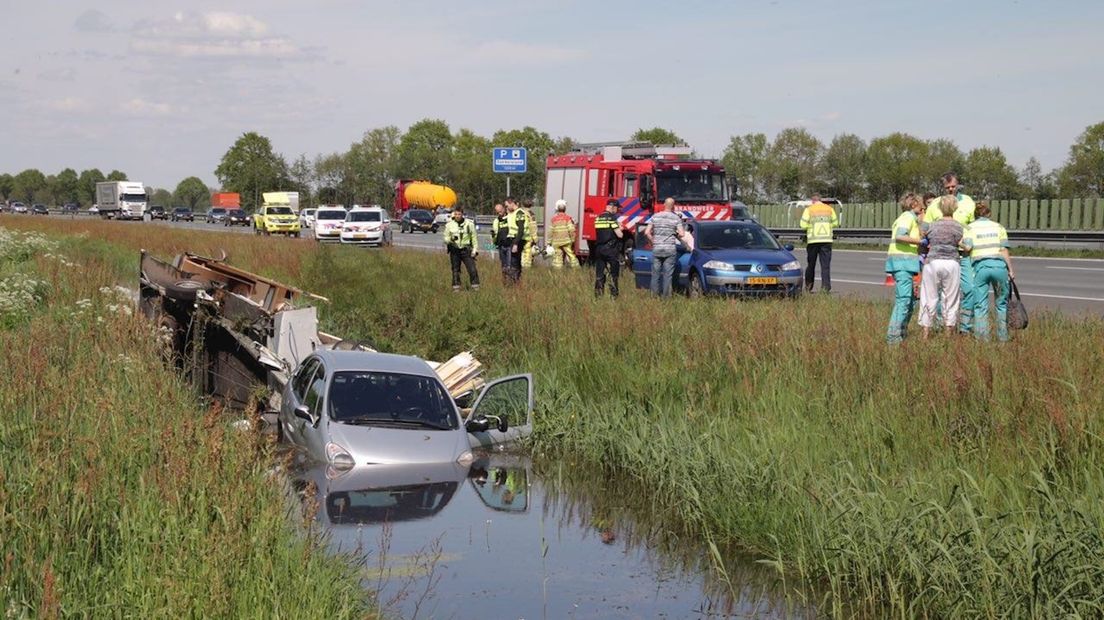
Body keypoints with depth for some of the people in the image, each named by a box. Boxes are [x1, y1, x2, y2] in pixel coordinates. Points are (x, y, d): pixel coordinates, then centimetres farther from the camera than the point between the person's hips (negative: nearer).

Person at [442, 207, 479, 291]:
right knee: (455, 270, 4)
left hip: (466, 250, -1)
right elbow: (446, 237, 5)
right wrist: (451, 239, -19)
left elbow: (474, 238, 8)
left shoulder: (469, 224, 2)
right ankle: (456, 288, 11)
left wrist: (475, 249, 1)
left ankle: (475, 287, 0)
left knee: (472, 269, -7)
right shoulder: (449, 225, 2)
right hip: (454, 250, 1)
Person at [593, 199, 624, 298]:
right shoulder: (612, 218, -12)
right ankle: (613, 295, 1)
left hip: (599, 249, 6)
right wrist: (620, 228, 7)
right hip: (611, 251, -6)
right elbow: (620, 235, -15)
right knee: (613, 275, 3)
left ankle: (598, 295, 9)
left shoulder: (598, 218, 8)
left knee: (599, 275, 9)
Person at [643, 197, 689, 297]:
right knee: (667, 274, 2)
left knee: (655, 274, 8)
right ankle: (665, 295, 2)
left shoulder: (655, 217, 3)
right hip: (670, 250, -2)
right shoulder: (676, 218, -2)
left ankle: (655, 295, 9)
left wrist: (653, 241, 12)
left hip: (656, 249, 2)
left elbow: (647, 232, -1)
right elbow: (682, 234, -7)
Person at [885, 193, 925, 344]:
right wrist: (921, 242, -14)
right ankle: (893, 336, -16)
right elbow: (900, 236, -19)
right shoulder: (908, 216, -5)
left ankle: (902, 334, 18)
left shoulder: (911, 218, 25)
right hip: (902, 261, -10)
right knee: (903, 300, -13)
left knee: (909, 301, 14)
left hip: (903, 263, 10)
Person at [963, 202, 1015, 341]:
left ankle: (982, 336, -5)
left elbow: (968, 246, -4)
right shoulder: (999, 227, 16)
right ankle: (1003, 336, 12)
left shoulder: (971, 227, 11)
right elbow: (1004, 251, 6)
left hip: (980, 265, -1)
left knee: (980, 305, 2)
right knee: (1002, 303, 12)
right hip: (999, 265, 1)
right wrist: (1011, 270, 9)